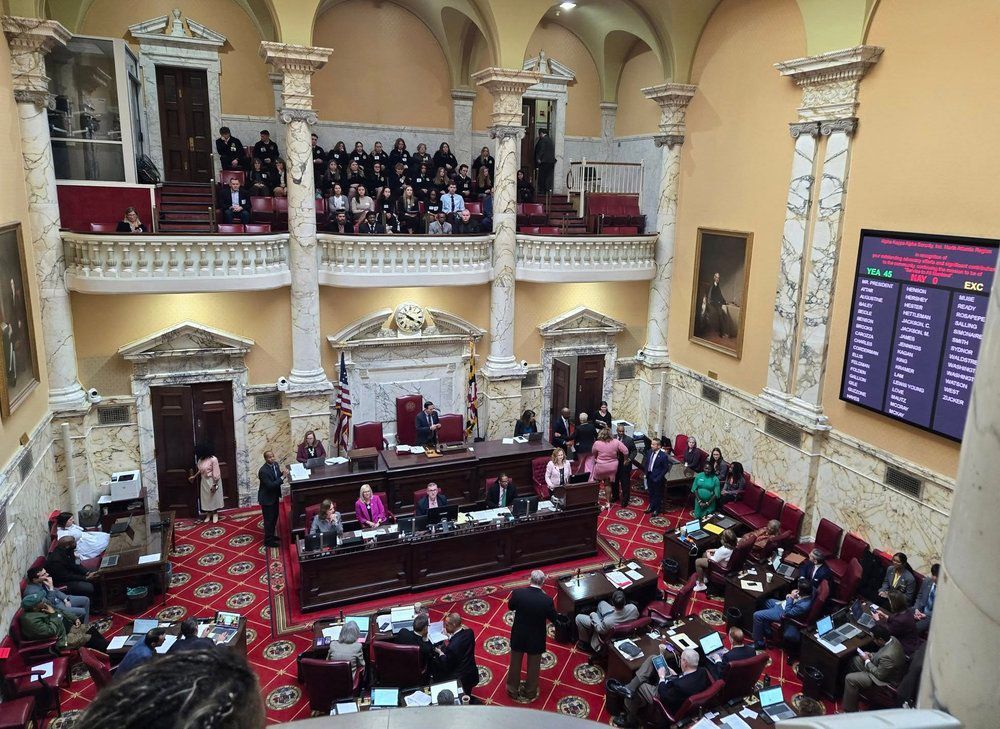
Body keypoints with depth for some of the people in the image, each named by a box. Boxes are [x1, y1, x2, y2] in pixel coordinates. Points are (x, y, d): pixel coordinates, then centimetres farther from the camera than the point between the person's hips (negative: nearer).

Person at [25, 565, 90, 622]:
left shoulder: (42, 581, -5)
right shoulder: (32, 592, -31)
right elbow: (50, 605, -30)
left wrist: (65, 599, -2)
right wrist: (50, 587, -33)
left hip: (59, 599, 9)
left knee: (86, 600, 6)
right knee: (82, 612, -17)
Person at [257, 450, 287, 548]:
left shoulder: (275, 464, -3)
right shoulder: (263, 471, -28)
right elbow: (270, 485, -30)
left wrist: (283, 473, -16)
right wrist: (283, 477, -32)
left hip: (274, 496, 8)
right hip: (267, 498, -8)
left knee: (274, 517, 22)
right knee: (269, 520, 4)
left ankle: (271, 535, 40)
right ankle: (268, 541, 19)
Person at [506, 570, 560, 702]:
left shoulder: (518, 593, -23)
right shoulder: (547, 600, -26)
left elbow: (510, 607, -2)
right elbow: (554, 619, -9)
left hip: (518, 636, 1)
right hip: (536, 639, -1)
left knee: (515, 664, 23)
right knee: (533, 666, 22)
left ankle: (513, 690, 42)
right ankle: (530, 693, 41)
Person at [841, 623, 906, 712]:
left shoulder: (887, 656, -41)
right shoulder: (892, 639, -13)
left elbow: (880, 675, -26)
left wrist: (867, 661, -14)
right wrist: (871, 655, -2)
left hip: (885, 680, -10)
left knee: (849, 679, -11)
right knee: (855, 660, 16)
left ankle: (850, 710, 5)